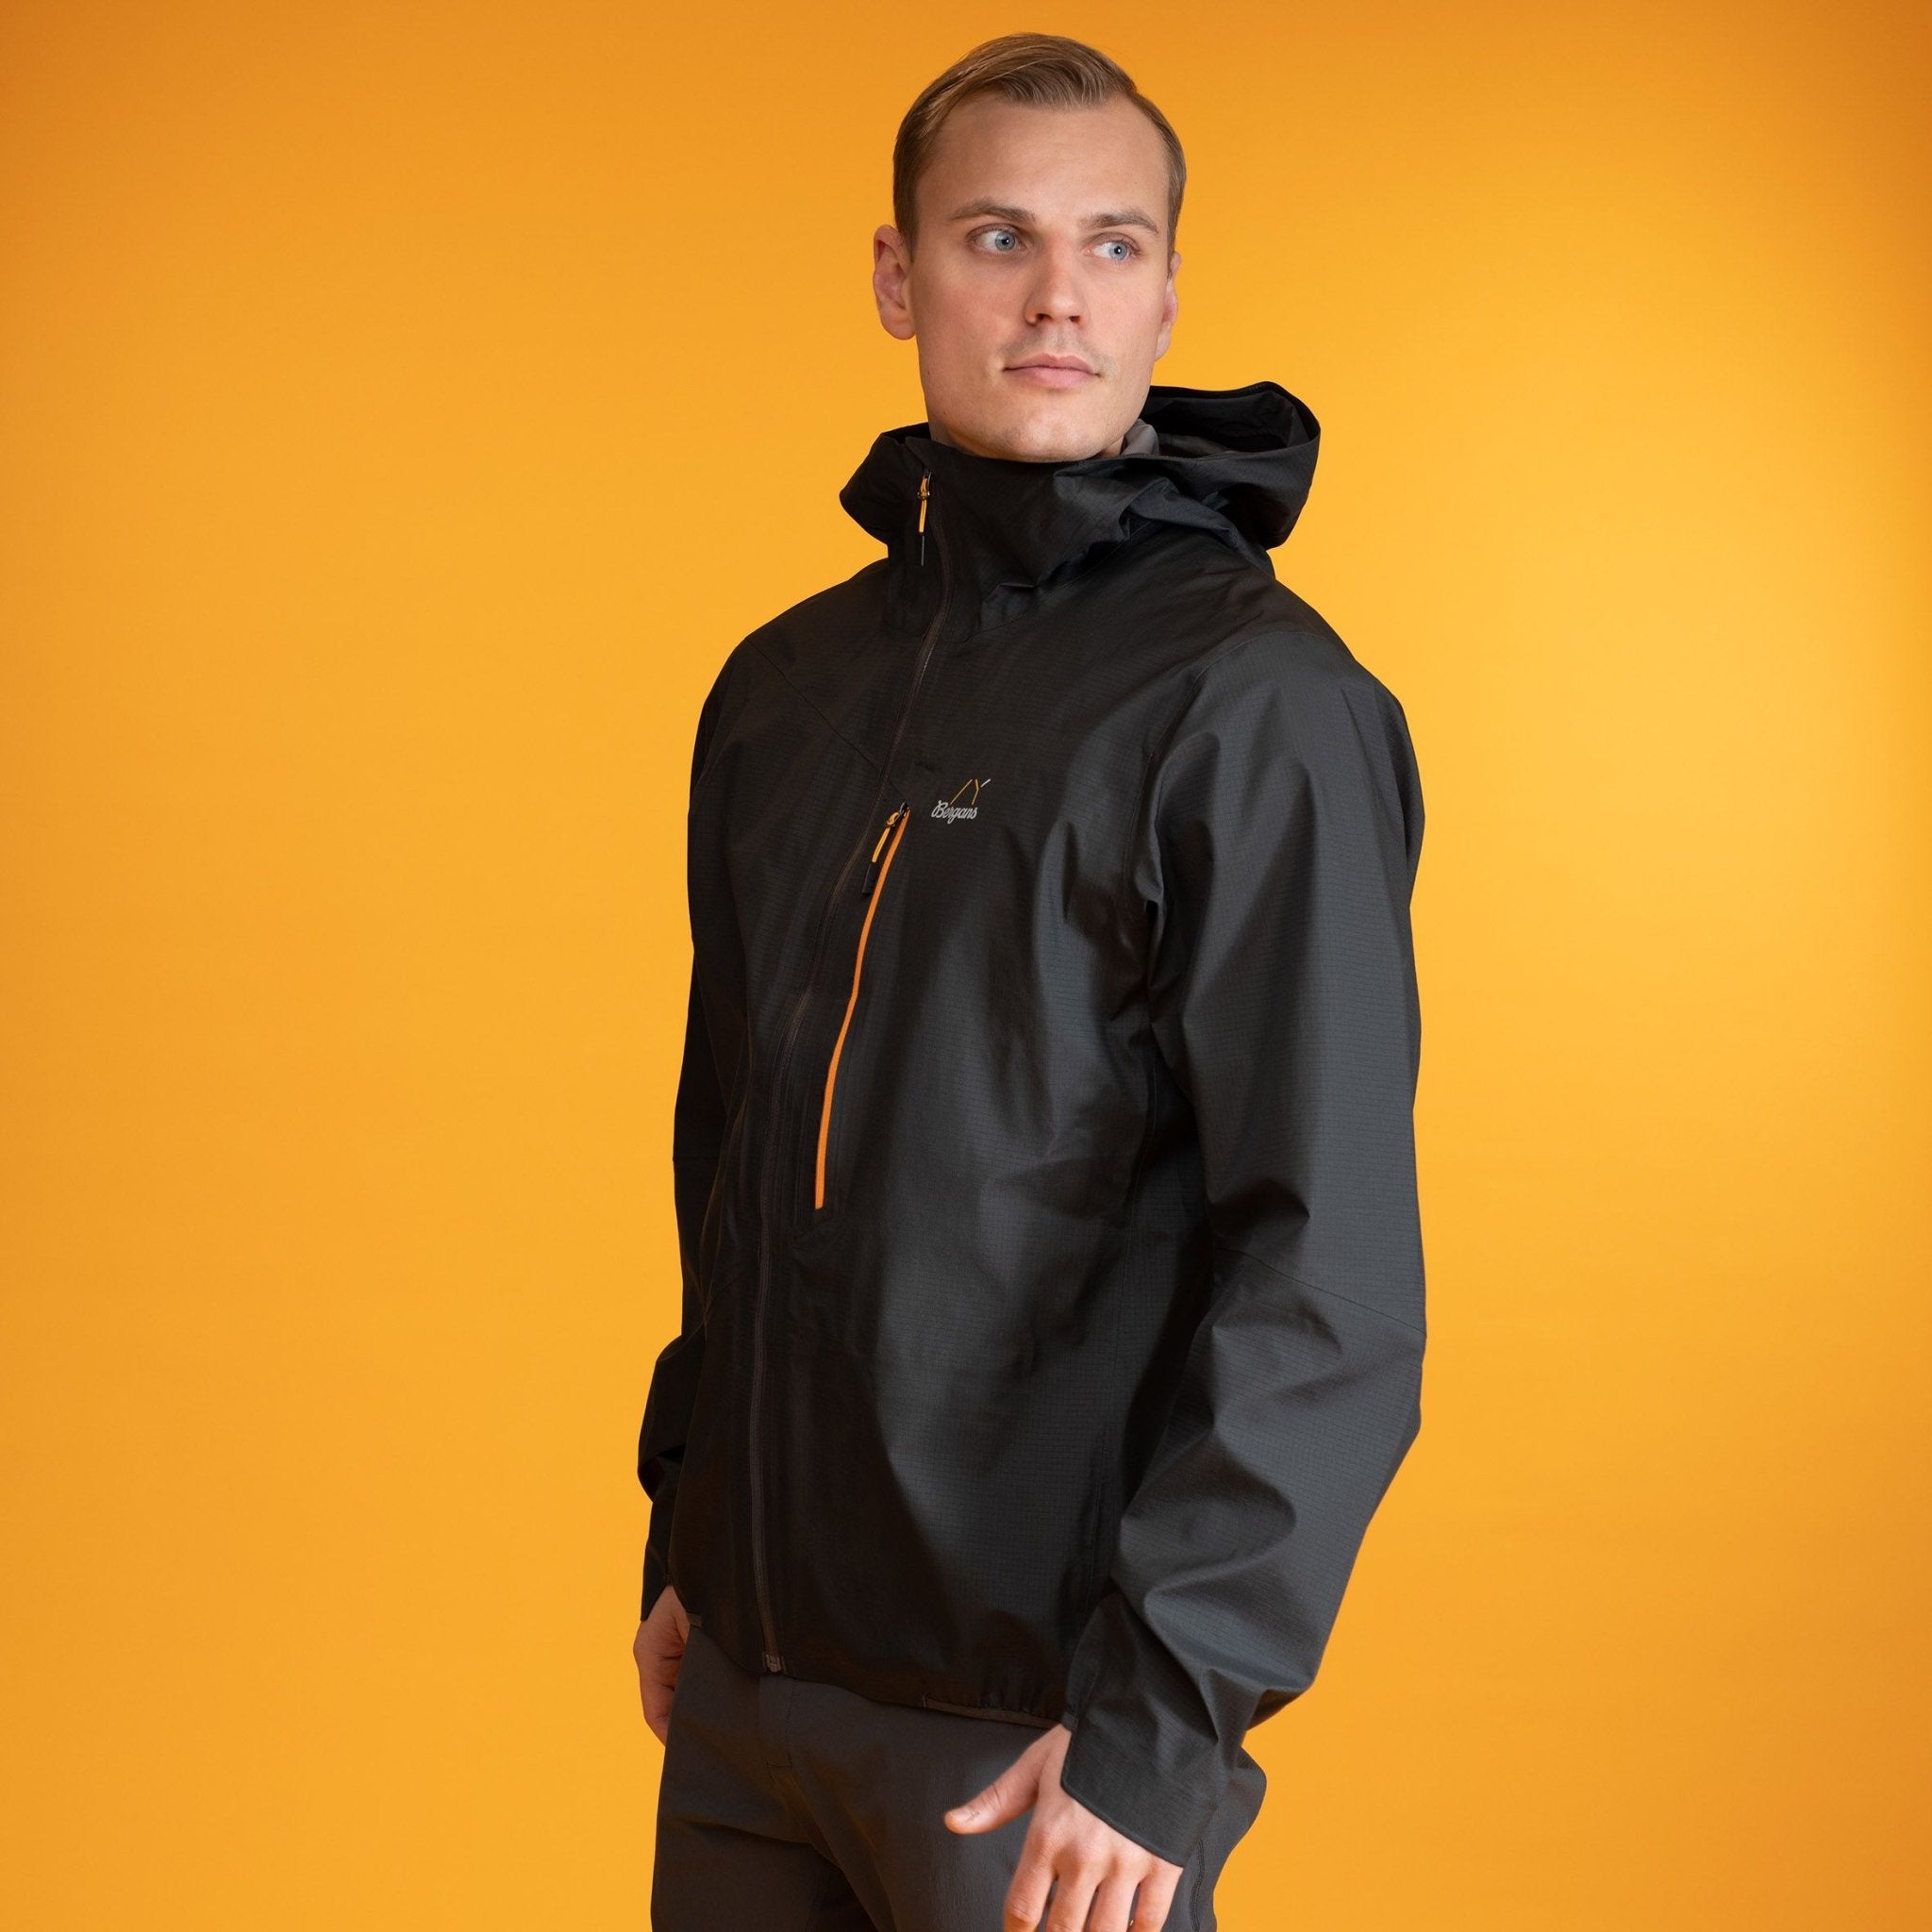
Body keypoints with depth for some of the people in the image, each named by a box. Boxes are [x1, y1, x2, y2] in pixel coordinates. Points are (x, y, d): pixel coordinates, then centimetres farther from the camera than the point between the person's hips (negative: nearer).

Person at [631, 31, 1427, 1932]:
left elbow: (1328, 1260, -17)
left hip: (1047, 1714, -6)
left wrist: (1164, 1706, -20)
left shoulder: (1259, 700, -11)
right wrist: (687, 1536, 16)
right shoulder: (787, 687, 9)